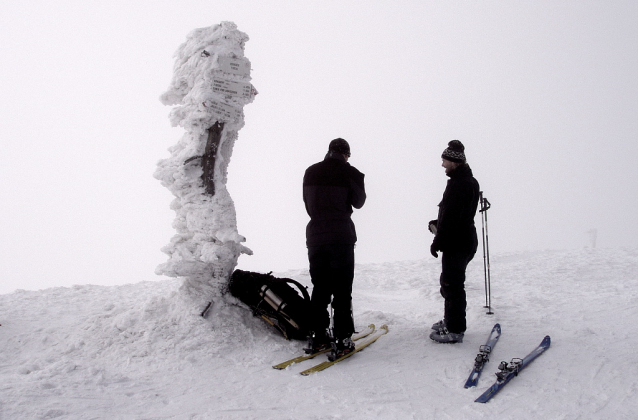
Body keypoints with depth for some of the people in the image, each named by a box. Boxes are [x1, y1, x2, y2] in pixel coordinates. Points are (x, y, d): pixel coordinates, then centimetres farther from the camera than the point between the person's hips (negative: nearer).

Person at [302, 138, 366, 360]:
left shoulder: (311, 172, 6)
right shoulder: (350, 172, -6)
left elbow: (307, 204, 11)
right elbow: (358, 202, 4)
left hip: (315, 235, 5)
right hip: (341, 237, -4)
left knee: (319, 287, 14)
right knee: (342, 290, 0)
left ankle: (317, 337, 16)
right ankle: (341, 341, -1)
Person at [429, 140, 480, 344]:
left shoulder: (458, 183, -20)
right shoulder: (470, 180, 14)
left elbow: (451, 217, -23)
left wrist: (437, 242, -16)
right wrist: (438, 224, 8)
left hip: (457, 244, -11)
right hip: (466, 240, 11)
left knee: (452, 285, -4)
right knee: (450, 282, 21)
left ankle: (455, 330, 4)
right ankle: (451, 321, 33)